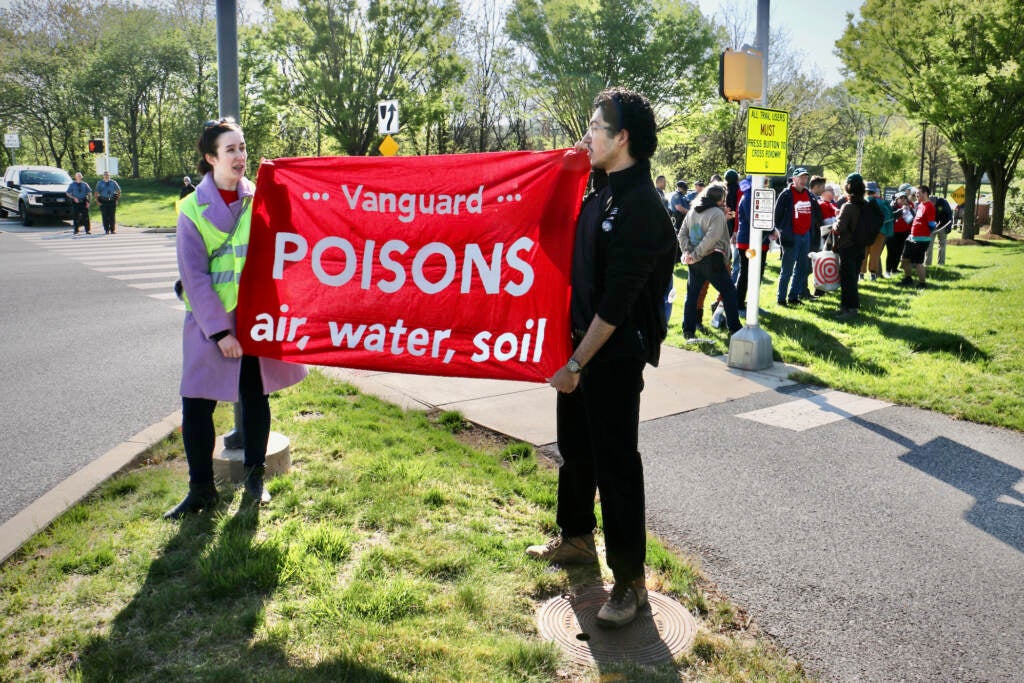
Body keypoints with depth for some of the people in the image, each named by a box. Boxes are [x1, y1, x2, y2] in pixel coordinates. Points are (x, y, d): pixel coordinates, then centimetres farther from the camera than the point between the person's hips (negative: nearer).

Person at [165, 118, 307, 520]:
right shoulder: (193, 209, -4)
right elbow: (194, 276, -7)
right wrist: (220, 331, -13)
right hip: (210, 320, -1)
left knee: (255, 396, 10)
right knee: (196, 404, 0)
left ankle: (255, 478, 27)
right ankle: (201, 489, 17)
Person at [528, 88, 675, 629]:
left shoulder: (640, 207, -20)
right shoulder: (601, 192, 8)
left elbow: (617, 303, -22)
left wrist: (576, 365, -18)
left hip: (615, 356, -9)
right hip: (581, 341, 9)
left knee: (615, 463, 0)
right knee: (576, 448, 21)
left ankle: (630, 580, 15)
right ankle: (576, 537, 41)